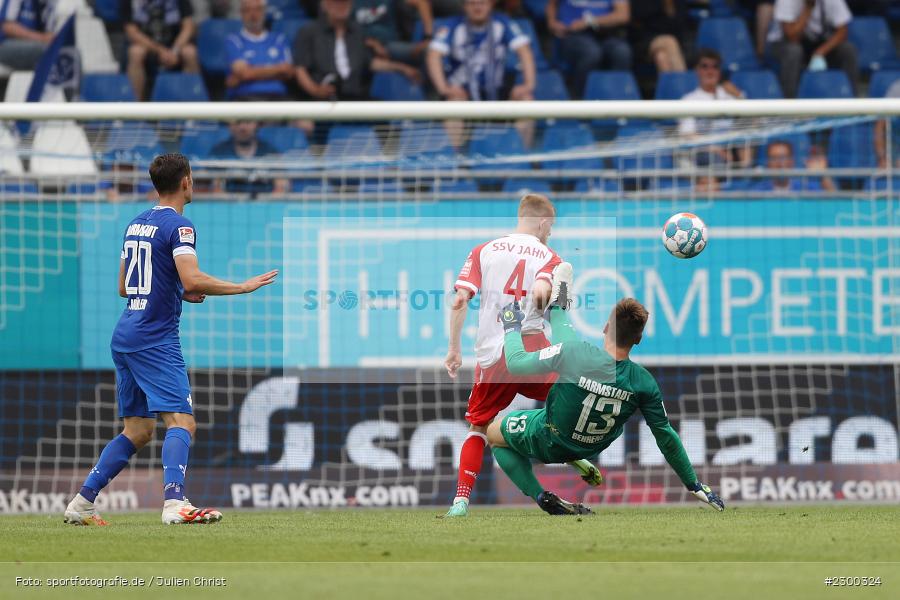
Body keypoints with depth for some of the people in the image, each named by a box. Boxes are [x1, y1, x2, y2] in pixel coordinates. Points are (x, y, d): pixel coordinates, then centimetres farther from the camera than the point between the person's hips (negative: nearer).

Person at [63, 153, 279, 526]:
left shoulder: (135, 225, 17)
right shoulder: (178, 226, -10)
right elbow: (192, 279, -23)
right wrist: (243, 287, -14)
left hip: (124, 338, 9)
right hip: (156, 339, -9)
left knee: (138, 430, 14)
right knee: (182, 422, -16)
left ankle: (82, 503, 13)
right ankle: (175, 503, -34)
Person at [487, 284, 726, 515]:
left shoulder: (571, 353, -37)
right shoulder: (644, 383, -28)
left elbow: (516, 364, -22)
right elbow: (666, 438, -18)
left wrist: (511, 331, -1)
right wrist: (695, 486, -5)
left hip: (550, 444, -4)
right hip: (594, 447, 4)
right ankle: (556, 307, 46)